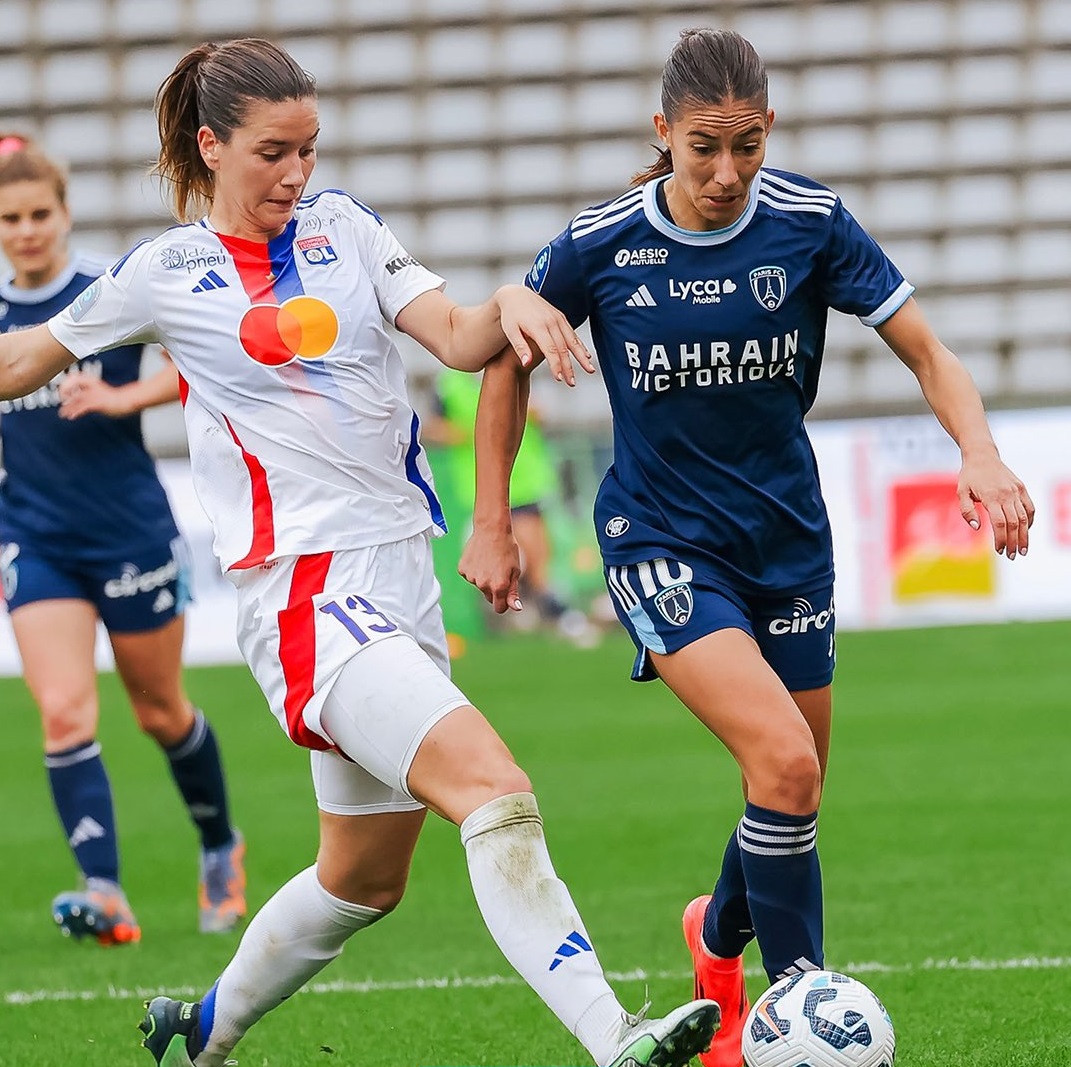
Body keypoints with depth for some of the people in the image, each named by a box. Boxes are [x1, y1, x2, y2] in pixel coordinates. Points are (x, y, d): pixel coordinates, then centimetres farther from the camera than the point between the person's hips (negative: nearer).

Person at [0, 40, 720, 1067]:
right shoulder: (166, 272, 2)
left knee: (364, 878, 17)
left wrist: (512, 305, -20)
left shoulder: (343, 227, 12)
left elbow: (457, 338, 0)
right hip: (304, 589, -6)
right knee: (499, 796, -24)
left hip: (400, 581, 6)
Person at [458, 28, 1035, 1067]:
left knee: (795, 799, 11)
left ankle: (719, 937, 44)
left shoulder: (810, 222, -9)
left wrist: (980, 453, -24)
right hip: (661, 541, -3)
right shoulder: (598, 245, -12)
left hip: (788, 539, 3)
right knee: (782, 759, -23)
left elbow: (925, 351, -5)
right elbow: (507, 358, 4)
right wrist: (492, 522, 3)